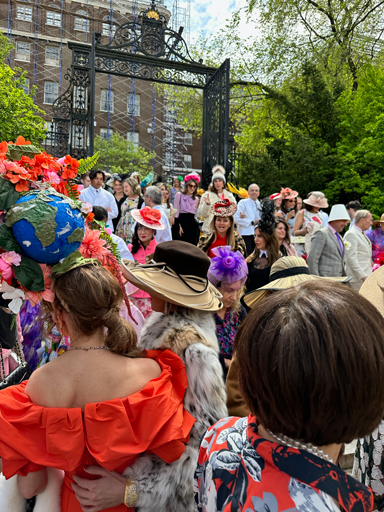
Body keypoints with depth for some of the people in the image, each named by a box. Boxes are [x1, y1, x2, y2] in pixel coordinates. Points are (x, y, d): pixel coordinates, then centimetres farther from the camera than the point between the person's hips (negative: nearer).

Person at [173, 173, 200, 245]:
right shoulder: (179, 195, 2)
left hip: (192, 223, 3)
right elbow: (176, 212, -2)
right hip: (181, 221, -3)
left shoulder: (196, 199, 13)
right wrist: (178, 225, -10)